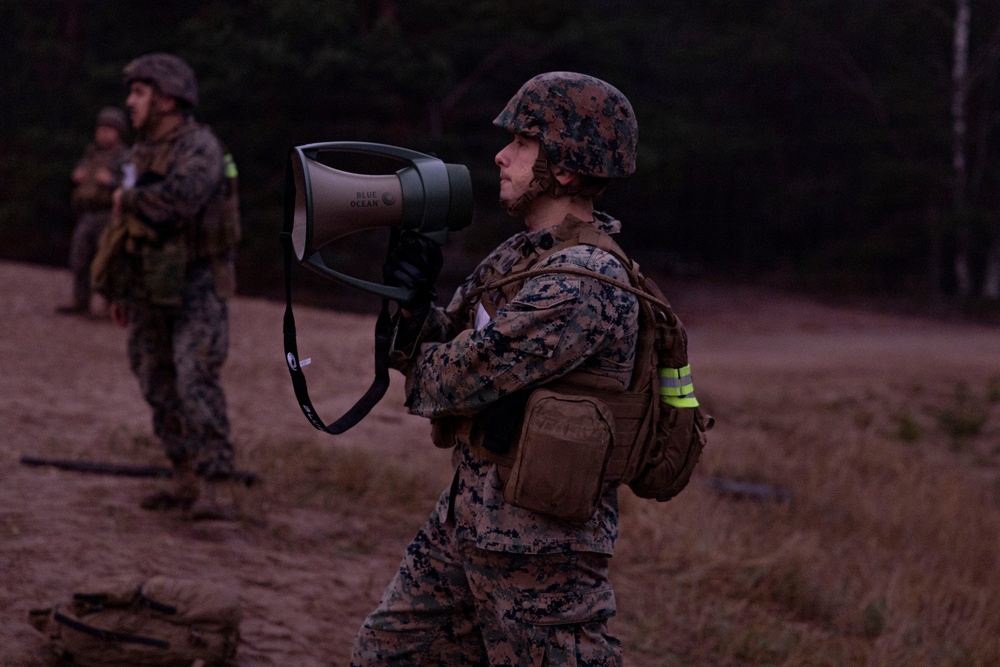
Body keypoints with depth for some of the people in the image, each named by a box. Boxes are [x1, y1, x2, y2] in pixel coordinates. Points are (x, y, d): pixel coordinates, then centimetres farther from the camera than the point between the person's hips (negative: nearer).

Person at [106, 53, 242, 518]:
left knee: (197, 384, -17)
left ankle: (210, 492, -17)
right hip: (153, 289, 8)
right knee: (160, 387, 9)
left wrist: (127, 199, -16)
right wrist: (122, 292, 18)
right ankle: (186, 482, 18)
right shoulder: (144, 153, 11)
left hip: (198, 286, -8)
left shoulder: (200, 146, -17)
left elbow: (177, 199, -35)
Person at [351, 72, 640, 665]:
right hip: (465, 522, 10)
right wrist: (412, 299, -11)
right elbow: (437, 346, 10)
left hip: (538, 545, -10)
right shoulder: (522, 255, 9)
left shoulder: (583, 285, -23)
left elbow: (458, 378, -22)